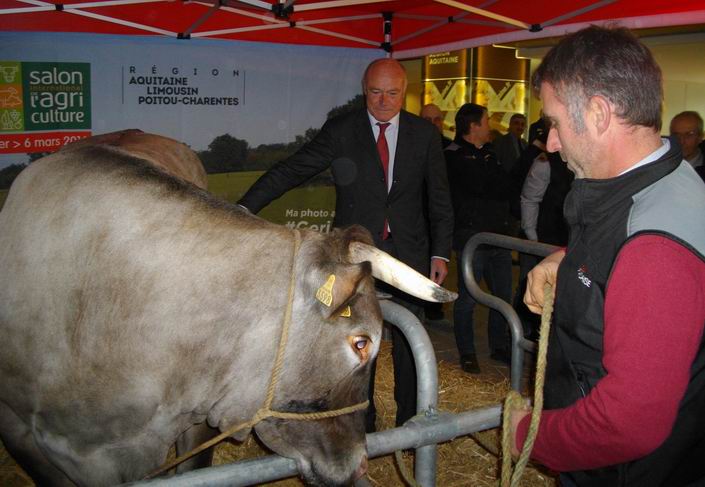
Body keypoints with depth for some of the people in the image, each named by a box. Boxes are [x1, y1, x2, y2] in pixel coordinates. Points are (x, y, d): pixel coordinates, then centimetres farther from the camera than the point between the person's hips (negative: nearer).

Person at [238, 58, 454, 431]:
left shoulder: (424, 134, 4)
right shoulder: (340, 131, -2)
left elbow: (439, 198, 8)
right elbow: (291, 170, -8)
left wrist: (440, 252, 3)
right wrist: (243, 208, -18)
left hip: (407, 253, 1)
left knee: (408, 343, 7)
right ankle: (361, 425, 23)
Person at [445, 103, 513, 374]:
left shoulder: (489, 153, 18)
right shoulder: (454, 156, -8)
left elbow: (508, 186, 14)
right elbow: (480, 186, -17)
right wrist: (499, 189, -2)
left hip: (498, 235, 8)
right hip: (471, 236, -8)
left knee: (503, 296, 13)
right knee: (468, 298, 1)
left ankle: (499, 347, 27)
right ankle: (467, 353, 14)